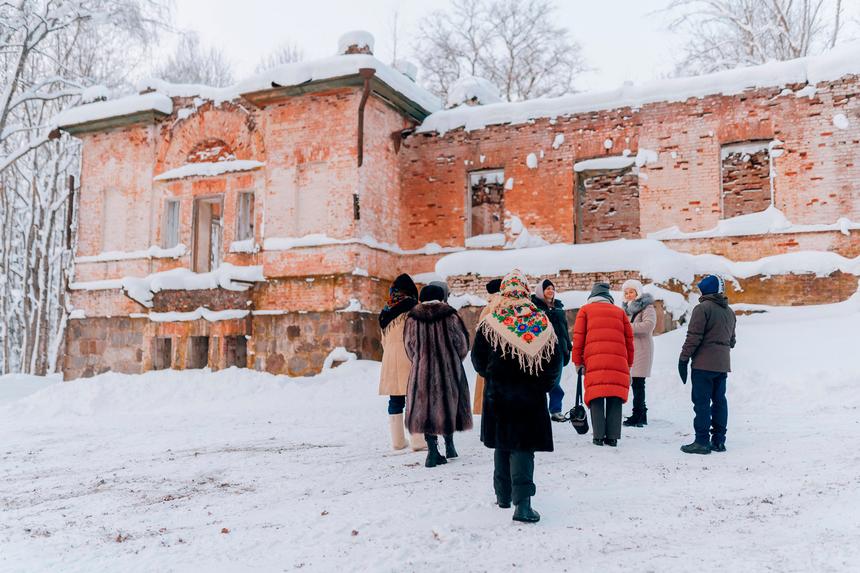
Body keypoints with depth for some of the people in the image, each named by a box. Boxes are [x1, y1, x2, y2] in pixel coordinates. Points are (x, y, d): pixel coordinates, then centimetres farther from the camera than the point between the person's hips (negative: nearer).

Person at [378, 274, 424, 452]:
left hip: (390, 359, 6)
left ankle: (397, 441, 15)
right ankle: (418, 441, -3)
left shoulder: (386, 311, 14)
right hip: (409, 358, -6)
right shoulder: (412, 308, -6)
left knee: (395, 400, 9)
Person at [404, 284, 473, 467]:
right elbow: (462, 343, 0)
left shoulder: (412, 318, -1)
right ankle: (449, 445, 26)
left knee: (425, 406, 7)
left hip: (422, 370, 0)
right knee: (449, 403, 16)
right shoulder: (449, 315, -5)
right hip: (449, 369, 0)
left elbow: (409, 346, 5)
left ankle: (433, 450, 1)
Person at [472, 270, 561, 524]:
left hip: (497, 395, 1)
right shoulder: (542, 322, -5)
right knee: (523, 447, 1)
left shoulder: (490, 322, -7)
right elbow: (555, 362, 0)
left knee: (502, 445, 15)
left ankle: (503, 495, 25)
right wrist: (543, 385, 13)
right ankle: (522, 503, -10)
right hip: (531, 396, -1)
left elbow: (478, 359, -2)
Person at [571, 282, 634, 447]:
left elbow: (578, 337, 8)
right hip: (618, 361, 2)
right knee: (615, 399, 5)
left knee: (596, 398, 1)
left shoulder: (585, 310, 16)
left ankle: (599, 436, -4)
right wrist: (628, 364, 24)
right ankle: (612, 437, 3)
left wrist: (578, 361, 12)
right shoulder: (619, 312, 22)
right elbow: (629, 339, 19)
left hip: (594, 361, -2)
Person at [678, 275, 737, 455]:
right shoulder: (730, 312, 17)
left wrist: (683, 359, -10)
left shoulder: (703, 308, -10)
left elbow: (694, 337, -14)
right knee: (719, 401, 11)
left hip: (704, 363, -8)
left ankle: (702, 442, -5)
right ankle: (719, 440, 14)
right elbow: (732, 340, 21)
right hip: (723, 364, 8)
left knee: (702, 401, -5)